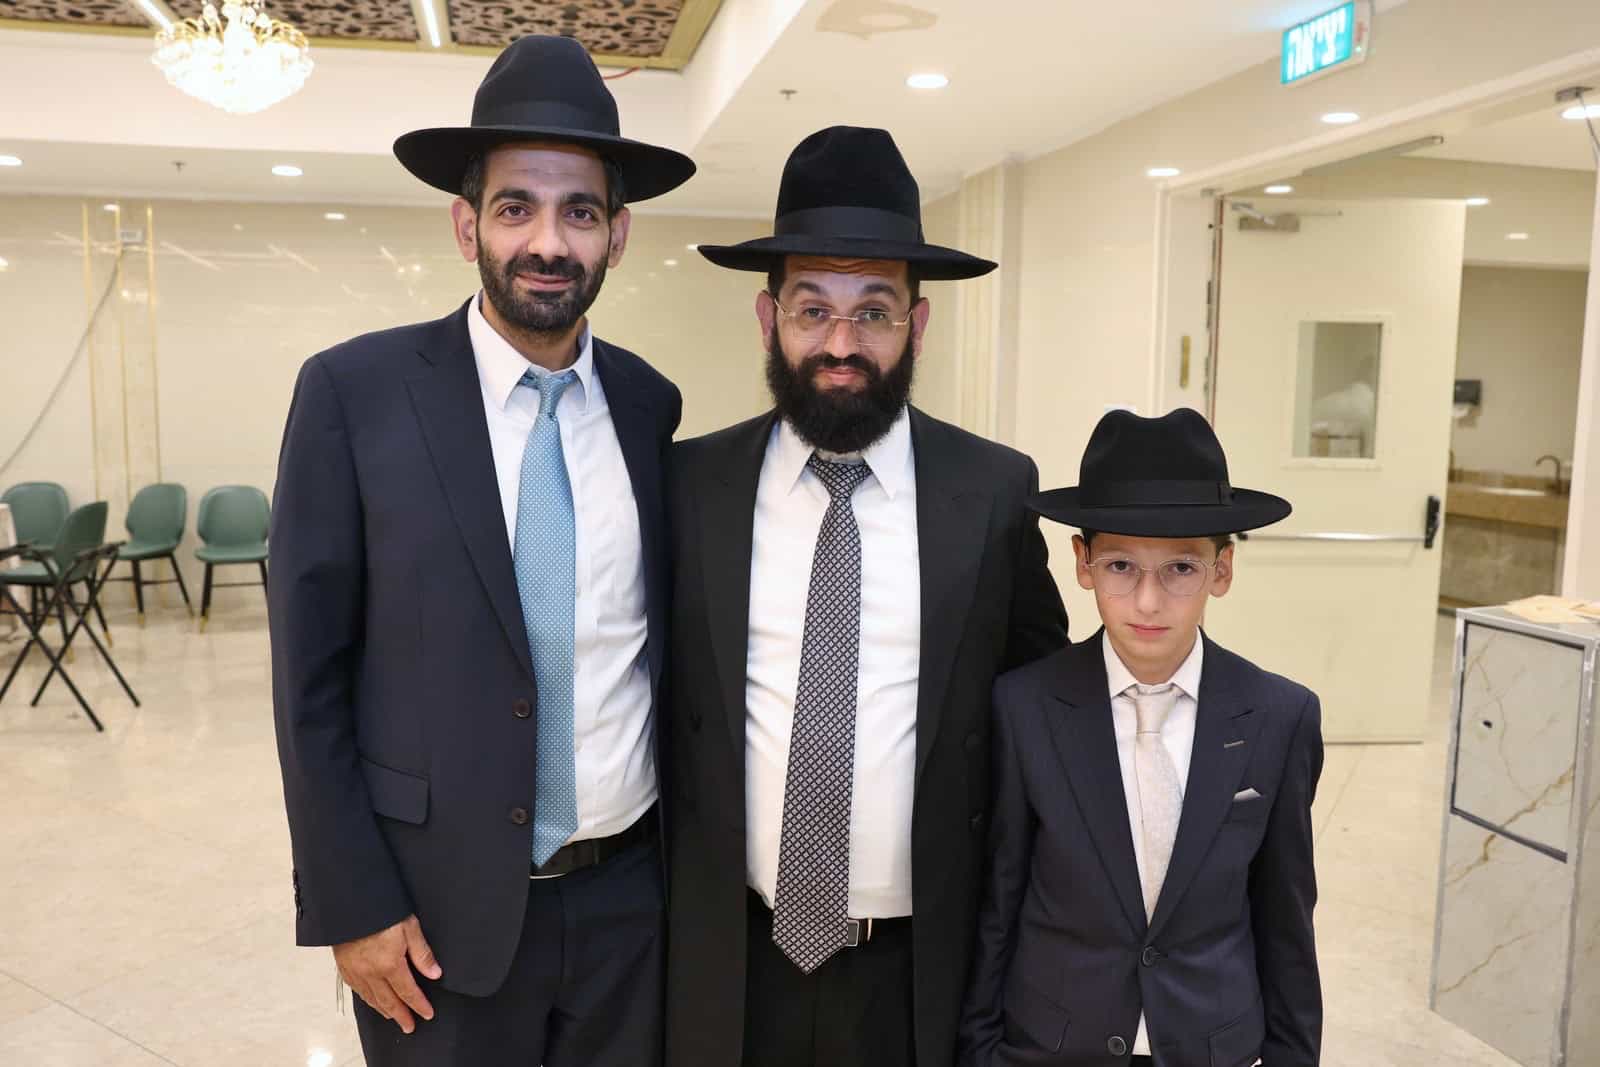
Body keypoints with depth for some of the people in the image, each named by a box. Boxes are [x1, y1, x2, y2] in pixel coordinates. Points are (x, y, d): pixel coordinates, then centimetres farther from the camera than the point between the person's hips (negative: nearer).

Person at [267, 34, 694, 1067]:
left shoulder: (651, 403, 0)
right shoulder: (356, 391, -9)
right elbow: (310, 678, -7)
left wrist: (690, 849, 8)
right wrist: (351, 906, -8)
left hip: (633, 897, 3)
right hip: (440, 907, -2)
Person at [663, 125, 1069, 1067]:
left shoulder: (996, 490, -7)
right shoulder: (690, 484, -6)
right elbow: (654, 692, 5)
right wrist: (653, 887, 4)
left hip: (922, 959, 0)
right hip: (730, 953, 1)